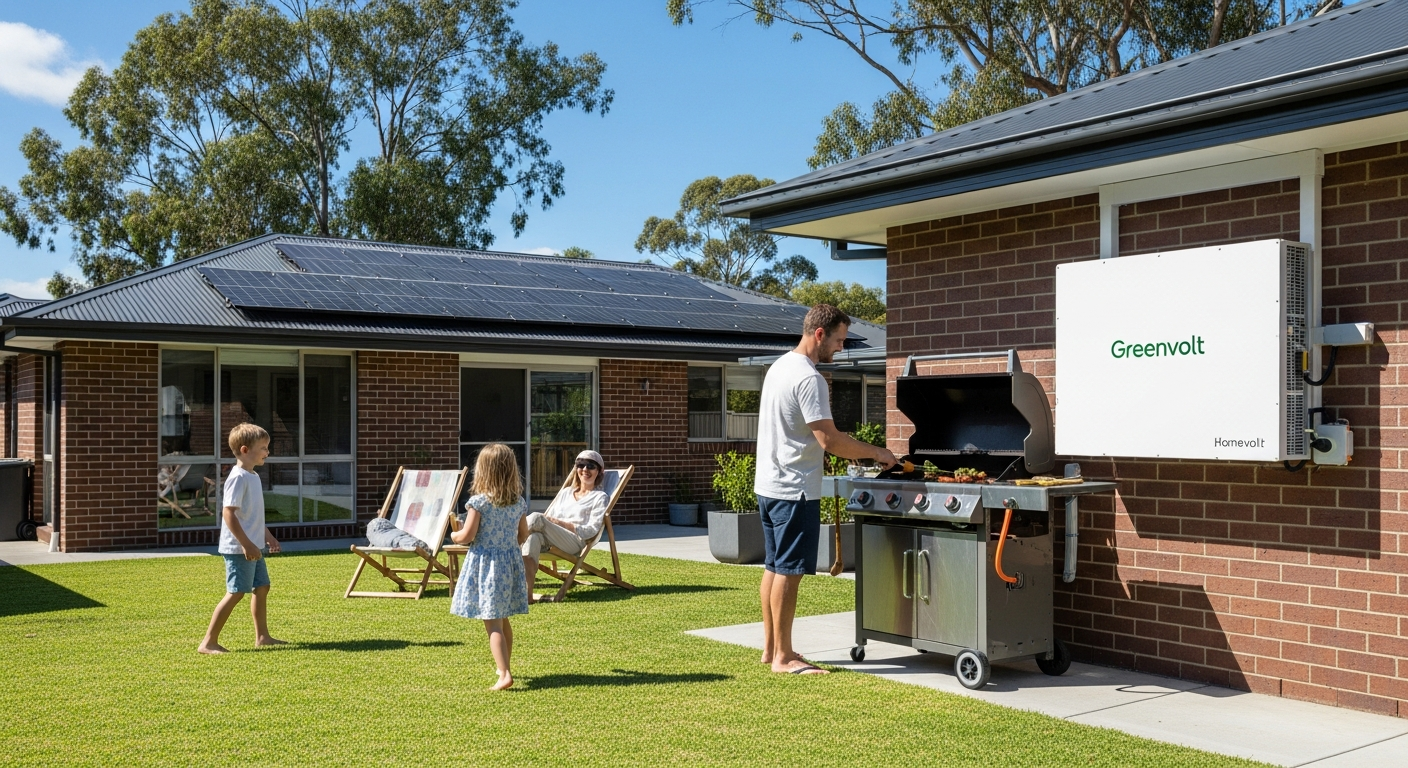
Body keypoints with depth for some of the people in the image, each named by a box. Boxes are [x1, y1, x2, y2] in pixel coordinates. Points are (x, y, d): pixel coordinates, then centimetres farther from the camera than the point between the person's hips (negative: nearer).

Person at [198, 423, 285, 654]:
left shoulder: (253, 477, 13)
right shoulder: (238, 478, -17)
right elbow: (228, 513, -23)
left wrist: (267, 536, 26)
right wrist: (246, 544, -25)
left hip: (253, 547, 10)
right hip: (239, 549, -10)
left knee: (261, 587, 16)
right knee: (236, 592, -8)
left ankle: (262, 636, 28)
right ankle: (208, 642, -3)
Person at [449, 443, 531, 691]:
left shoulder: (478, 501, -15)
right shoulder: (519, 502, 1)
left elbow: (467, 536, -15)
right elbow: (523, 535, 11)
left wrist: (454, 536, 7)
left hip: (484, 563, -6)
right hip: (510, 563, 6)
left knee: (493, 624, -6)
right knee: (504, 620, 21)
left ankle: (504, 674, -15)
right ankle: (503, 666, 36)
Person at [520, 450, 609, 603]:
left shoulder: (599, 497, 13)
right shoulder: (567, 491, 31)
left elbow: (591, 530, 0)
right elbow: (550, 517, 22)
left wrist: (559, 523, -9)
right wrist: (546, 521, -5)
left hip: (576, 542, -4)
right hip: (552, 539, 4)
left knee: (536, 517, -30)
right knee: (533, 537, -35)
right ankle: (527, 594, -43)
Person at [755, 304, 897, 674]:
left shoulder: (779, 367, 13)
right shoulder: (809, 379, -19)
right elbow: (829, 439, -22)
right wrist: (876, 453, -12)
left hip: (768, 484, 10)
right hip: (794, 490, -10)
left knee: (774, 567, 14)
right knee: (789, 571, -4)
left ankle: (771, 648, 22)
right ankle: (783, 656, 1)